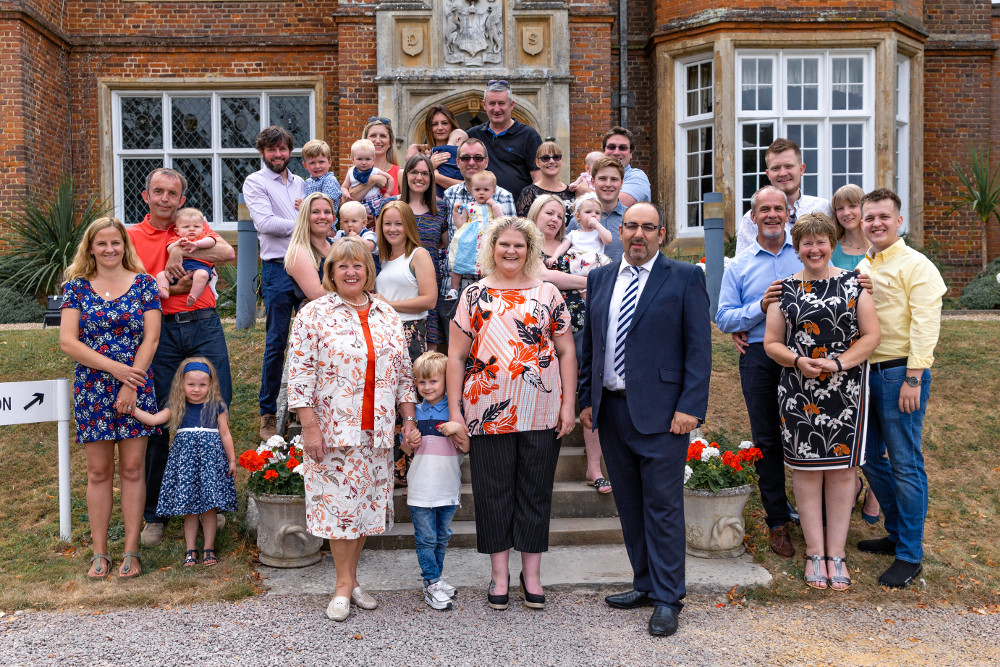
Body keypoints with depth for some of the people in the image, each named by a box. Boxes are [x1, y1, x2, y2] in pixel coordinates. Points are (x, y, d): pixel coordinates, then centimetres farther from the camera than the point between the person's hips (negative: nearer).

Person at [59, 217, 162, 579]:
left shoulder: (144, 284, 3)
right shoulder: (77, 287, 5)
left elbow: (151, 338, -3)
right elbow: (67, 342, -4)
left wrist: (131, 383, -11)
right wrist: (115, 367, -12)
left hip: (136, 388, -1)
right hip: (92, 389, 1)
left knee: (132, 469, 2)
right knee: (98, 471, 5)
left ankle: (131, 550, 10)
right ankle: (99, 552, 14)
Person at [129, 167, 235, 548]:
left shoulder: (195, 227, 13)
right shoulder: (132, 237, 8)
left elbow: (229, 254, -4)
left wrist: (182, 251, -10)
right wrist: (171, 289, -15)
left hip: (203, 325, 1)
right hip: (160, 330, -1)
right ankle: (154, 514, 14)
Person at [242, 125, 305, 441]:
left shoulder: (300, 183, 19)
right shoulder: (255, 182, 2)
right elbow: (265, 222, -12)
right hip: (278, 269, -5)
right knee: (276, 344, -2)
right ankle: (268, 414, 8)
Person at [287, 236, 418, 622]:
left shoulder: (387, 315, 11)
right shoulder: (314, 314, -2)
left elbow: (403, 371, 14)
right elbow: (300, 373, -7)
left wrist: (409, 418, 9)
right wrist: (309, 425, -13)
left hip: (377, 430, 4)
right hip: (333, 428, -4)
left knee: (367, 500, 8)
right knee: (339, 500, -1)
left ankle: (349, 578, 22)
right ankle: (344, 585, 11)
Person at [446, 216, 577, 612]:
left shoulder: (547, 293, 7)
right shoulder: (475, 295, 6)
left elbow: (566, 352, 7)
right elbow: (456, 356, 4)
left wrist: (568, 404, 0)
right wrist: (454, 410, -2)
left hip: (541, 412, 1)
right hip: (489, 411, 0)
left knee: (536, 491, 8)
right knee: (493, 492, 7)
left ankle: (531, 574, 21)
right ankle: (499, 575, 20)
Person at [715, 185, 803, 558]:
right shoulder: (739, 266, 10)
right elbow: (723, 318, 4)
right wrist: (760, 307, -12)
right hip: (759, 357, 0)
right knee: (767, 441, 5)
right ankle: (778, 522, 16)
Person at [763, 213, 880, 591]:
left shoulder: (853, 284, 5)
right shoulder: (785, 290, 7)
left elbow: (871, 335, 0)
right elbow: (771, 343, 6)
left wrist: (838, 363, -13)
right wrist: (798, 361, -13)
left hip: (846, 391, 0)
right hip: (798, 393, 0)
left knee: (842, 467, 3)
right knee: (806, 467, 3)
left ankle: (837, 553, 15)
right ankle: (815, 551, 15)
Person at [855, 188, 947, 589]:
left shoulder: (916, 266, -7)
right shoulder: (860, 268, 14)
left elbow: (924, 326, -14)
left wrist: (913, 379, -19)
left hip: (900, 373, -7)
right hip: (864, 372, 7)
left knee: (906, 464, -2)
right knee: (869, 457, 13)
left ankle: (910, 555, 8)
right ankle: (897, 533, 30)